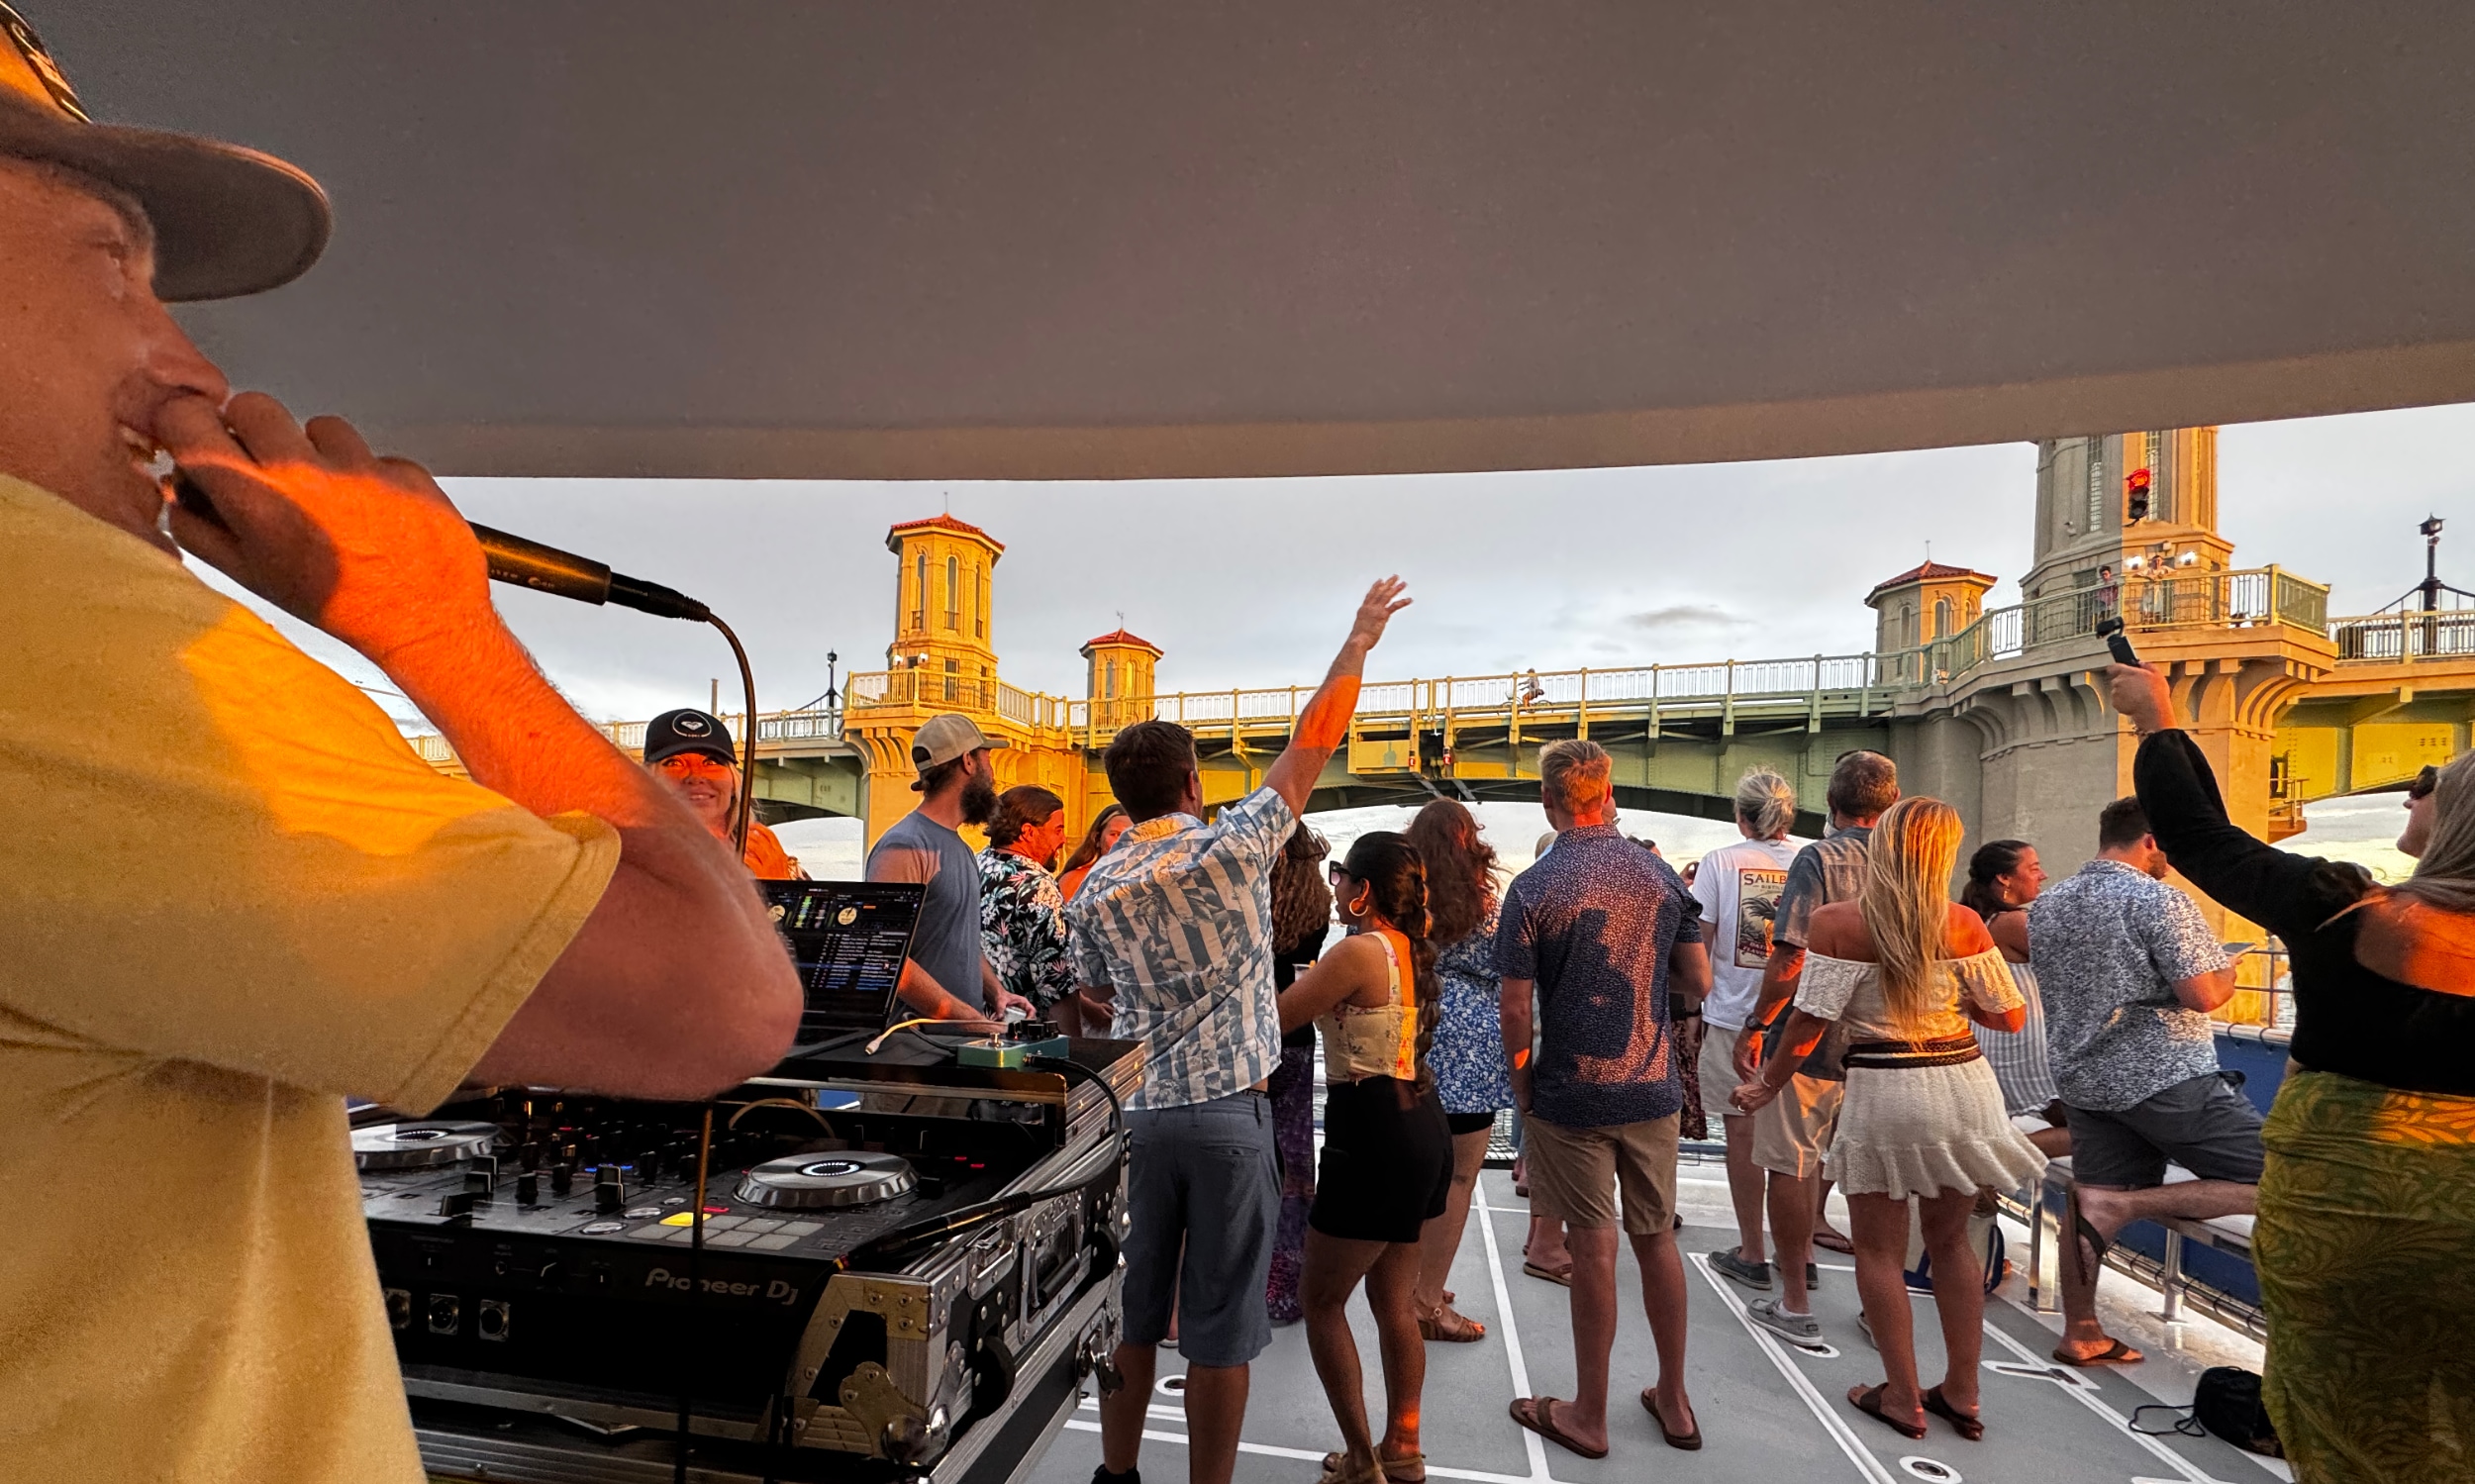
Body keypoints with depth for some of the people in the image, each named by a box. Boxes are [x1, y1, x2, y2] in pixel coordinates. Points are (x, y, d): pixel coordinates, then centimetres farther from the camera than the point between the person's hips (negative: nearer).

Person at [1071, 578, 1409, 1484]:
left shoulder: (1094, 890, 3)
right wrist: (1357, 643, 2)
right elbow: (1310, 748, -6)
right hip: (1228, 1113, -4)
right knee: (1220, 1329, 7)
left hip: (1135, 1113, 5)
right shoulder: (1230, 849, -10)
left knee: (1130, 1312, 18)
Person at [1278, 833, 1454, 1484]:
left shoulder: (1358, 950, -19)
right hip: (1422, 1130, 9)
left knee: (1322, 1301, 8)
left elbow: (1277, 1017, -12)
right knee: (1395, 1302, 20)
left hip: (1374, 1137, -9)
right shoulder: (1411, 948, 7)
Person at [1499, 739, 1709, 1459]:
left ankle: (1588, 1415, 21)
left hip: (1573, 1095, -4)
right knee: (1657, 1239, 17)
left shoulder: (1533, 889, -15)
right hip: (1653, 1087, 4)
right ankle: (1674, 1400, 32)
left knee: (1594, 1249, 5)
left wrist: (1520, 1080, 0)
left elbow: (1513, 1007, -14)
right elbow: (1698, 981, 5)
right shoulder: (1661, 875, -1)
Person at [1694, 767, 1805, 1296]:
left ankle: (1752, 1255, 14)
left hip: (1734, 1015, -3)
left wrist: (1693, 1010, 3)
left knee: (1742, 1131, 7)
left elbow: (1700, 944, -8)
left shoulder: (1721, 862, -7)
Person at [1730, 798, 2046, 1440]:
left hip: (1884, 1093, -4)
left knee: (1880, 1249, 12)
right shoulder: (1963, 923, -5)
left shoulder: (1836, 922, -14)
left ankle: (1904, 1397, 21)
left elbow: (1809, 1024, -13)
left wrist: (1767, 1086, 0)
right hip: (1964, 1085, 4)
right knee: (1950, 1240, 20)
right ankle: (1961, 1393, 29)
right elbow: (2012, 1016, 1)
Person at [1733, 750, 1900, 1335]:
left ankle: (1795, 1300, 13)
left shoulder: (1819, 858, -15)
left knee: (1790, 1165, 6)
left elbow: (1790, 960, -21)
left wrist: (1754, 1027, -12)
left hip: (1809, 1040, -6)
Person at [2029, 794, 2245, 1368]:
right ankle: (2126, 1206, -10)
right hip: (2165, 1078, -7)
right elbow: (2203, 994, -16)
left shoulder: (2048, 903, 10)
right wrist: (2227, 972, 5)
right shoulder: (2160, 900, -12)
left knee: (2090, 1205, 13)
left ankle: (2080, 1334, 17)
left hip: (2082, 1077, 7)